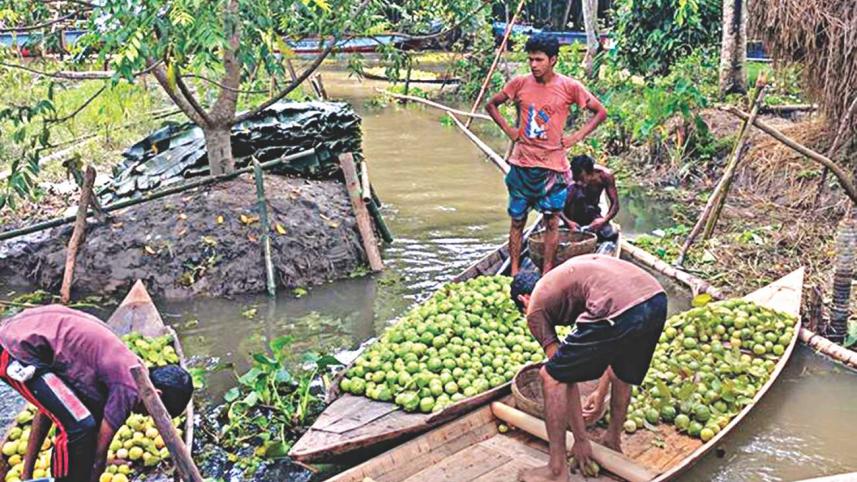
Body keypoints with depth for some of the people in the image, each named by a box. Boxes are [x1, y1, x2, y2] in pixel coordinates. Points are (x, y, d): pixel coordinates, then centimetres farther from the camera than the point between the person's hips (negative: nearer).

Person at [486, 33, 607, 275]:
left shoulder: (569, 87, -5)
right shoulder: (519, 83, 0)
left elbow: (600, 112, 5)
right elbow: (491, 105, 14)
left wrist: (576, 137, -3)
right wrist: (508, 129, 4)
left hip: (552, 165, -2)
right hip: (522, 164, 2)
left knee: (551, 222, 4)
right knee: (517, 220, 7)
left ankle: (547, 273, 15)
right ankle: (514, 272, 17)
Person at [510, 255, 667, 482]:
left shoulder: (536, 307, 17)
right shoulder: (572, 271, 37)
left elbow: (566, 376, 13)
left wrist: (581, 439, 22)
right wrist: (602, 392, 52)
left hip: (619, 312, -8)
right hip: (657, 298, 8)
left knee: (551, 377, 12)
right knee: (623, 372, 36)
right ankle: (613, 440, 51)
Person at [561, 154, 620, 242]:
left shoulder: (605, 175, -22)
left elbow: (615, 204, -19)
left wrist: (604, 220, -36)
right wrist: (568, 222, -43)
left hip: (591, 212, 3)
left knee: (612, 235, -21)